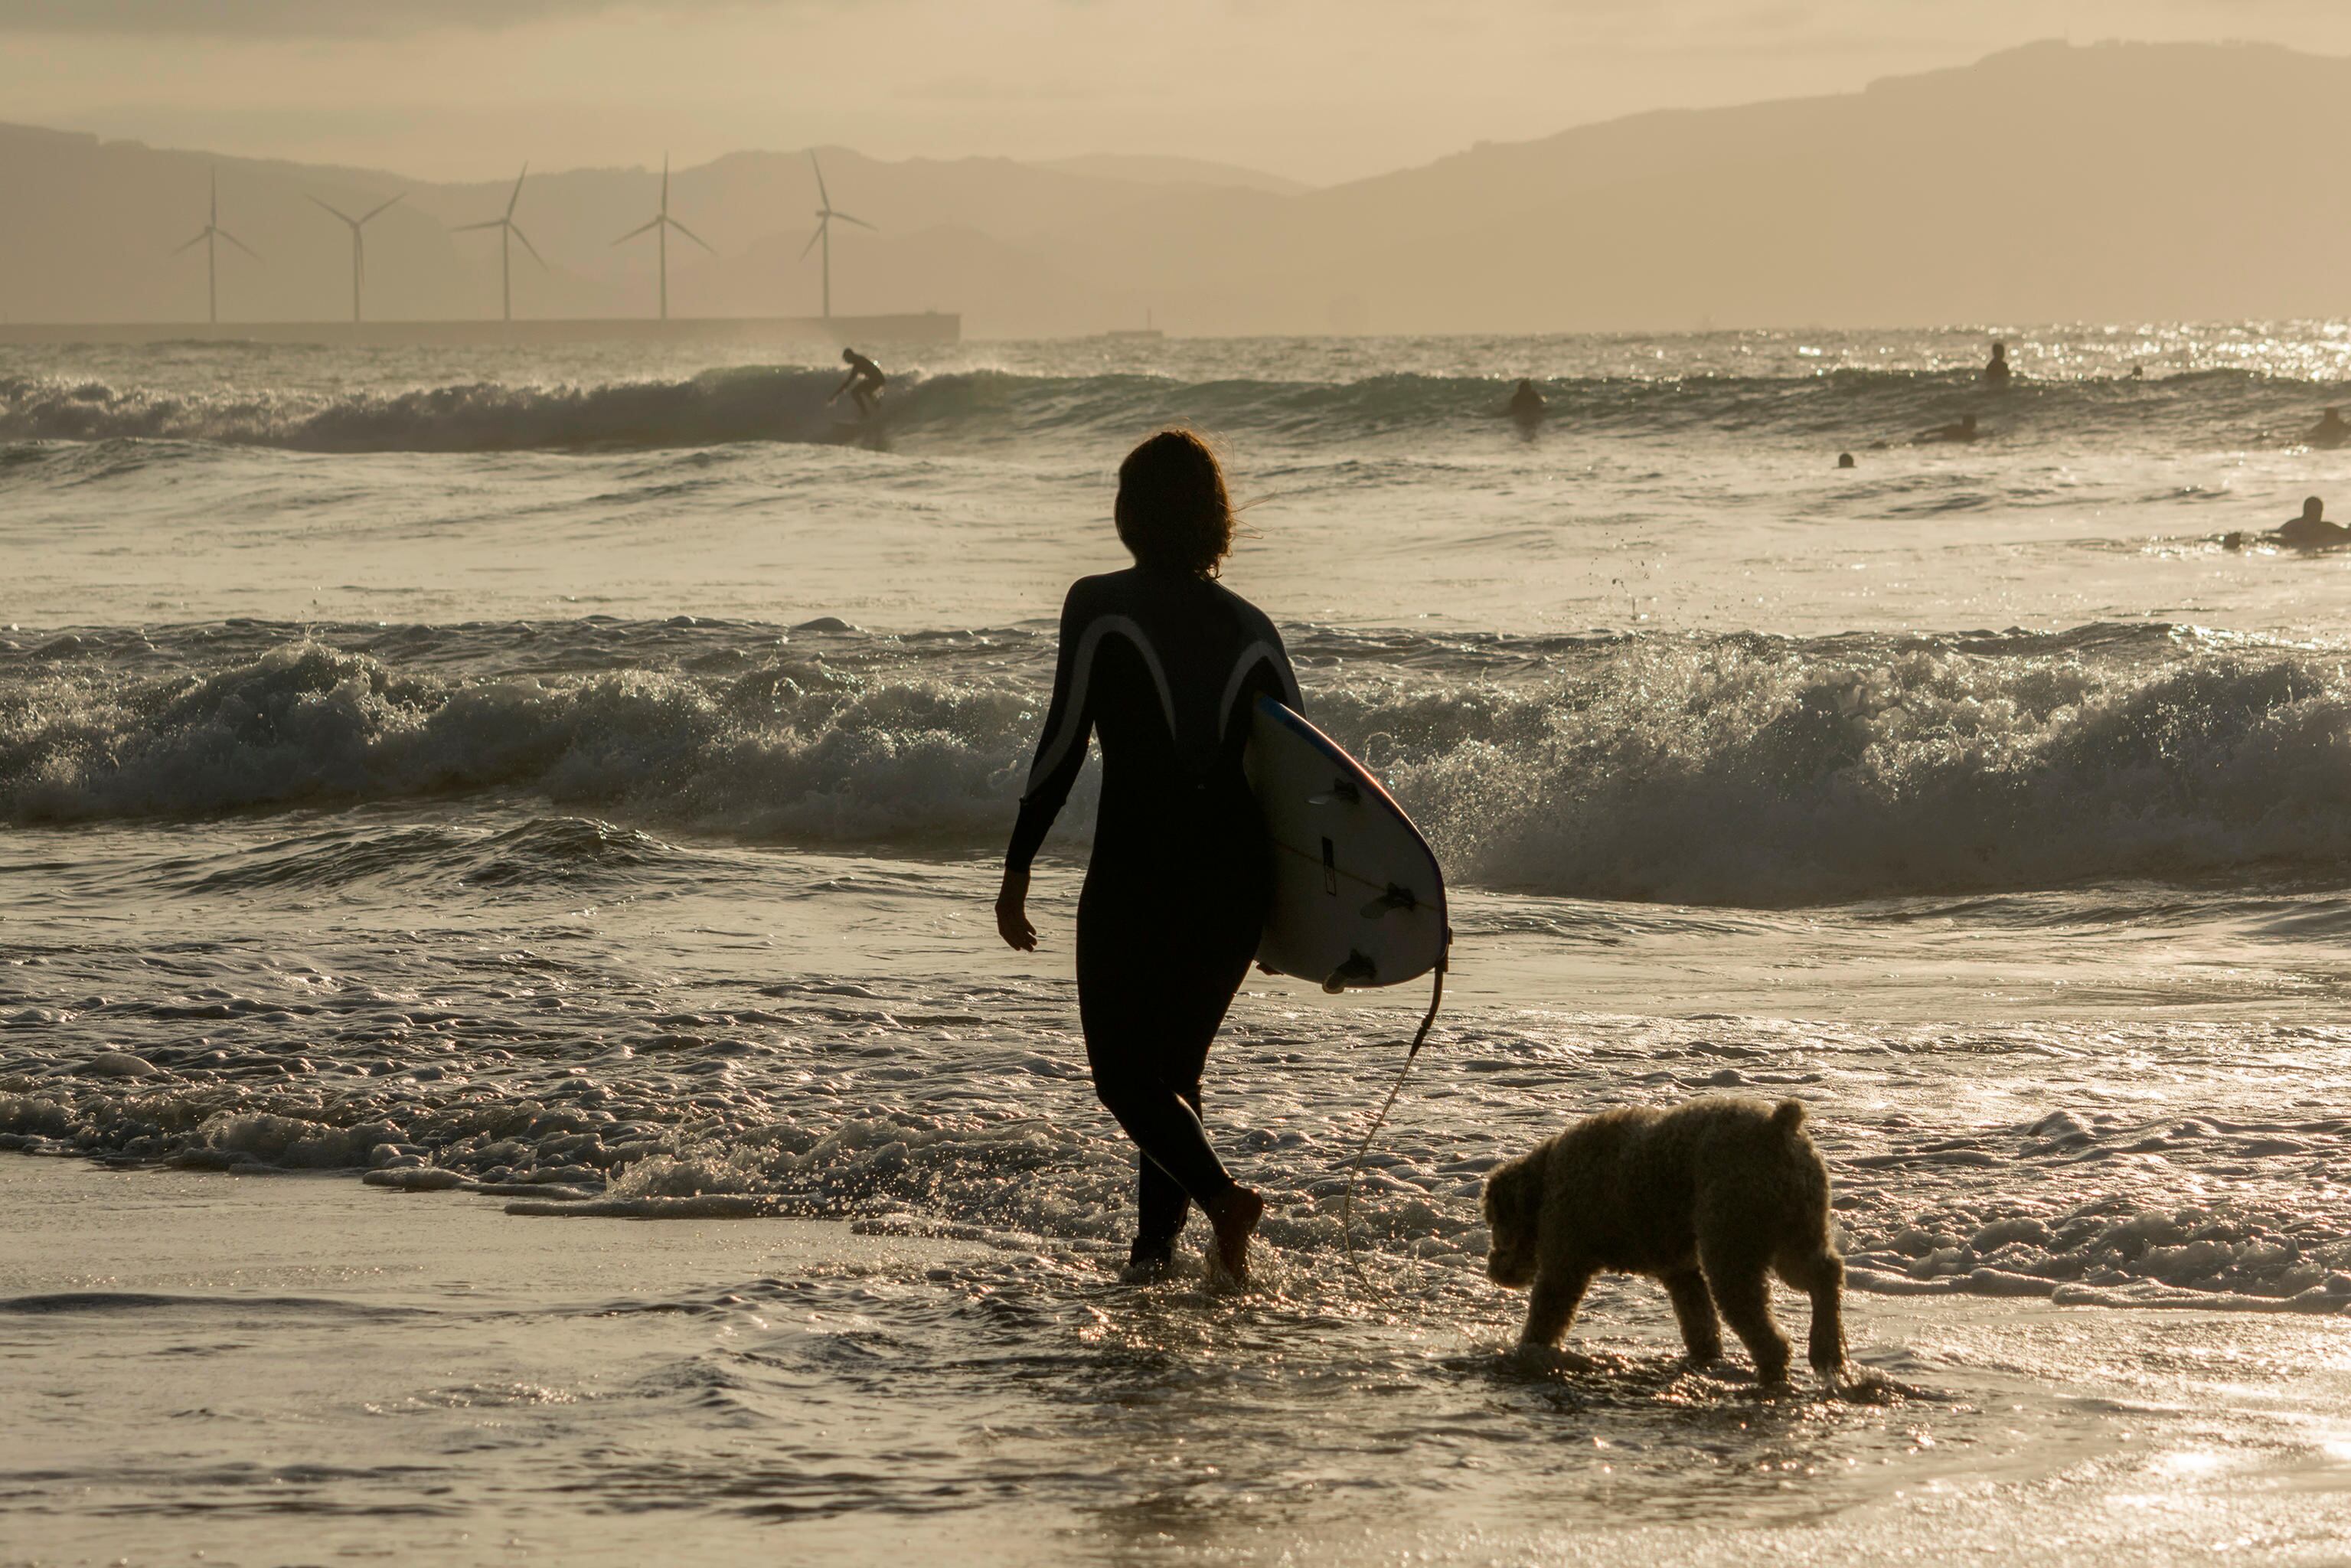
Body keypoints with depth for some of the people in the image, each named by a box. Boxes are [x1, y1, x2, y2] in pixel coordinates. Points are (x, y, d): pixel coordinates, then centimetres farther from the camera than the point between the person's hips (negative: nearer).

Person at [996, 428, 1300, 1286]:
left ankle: (1220, 1193, -21)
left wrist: (1017, 870, -6)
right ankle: (1155, 1245, 15)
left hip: (1137, 874, -5)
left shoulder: (1102, 606, -5)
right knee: (1175, 1065, 19)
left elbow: (1063, 742, -11)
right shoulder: (1250, 625, 8)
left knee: (1123, 1070, 3)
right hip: (1240, 878, 5)